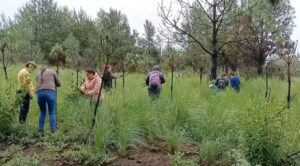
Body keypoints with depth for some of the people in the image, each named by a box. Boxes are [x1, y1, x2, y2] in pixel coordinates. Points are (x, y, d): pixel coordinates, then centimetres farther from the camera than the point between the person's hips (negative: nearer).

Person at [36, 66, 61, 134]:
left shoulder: (38, 75, 30)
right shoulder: (52, 71, 19)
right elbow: (59, 84, 19)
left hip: (40, 93, 3)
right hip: (50, 92, -3)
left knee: (42, 112, 18)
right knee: (52, 113, 4)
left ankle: (40, 130, 15)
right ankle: (53, 131, -1)